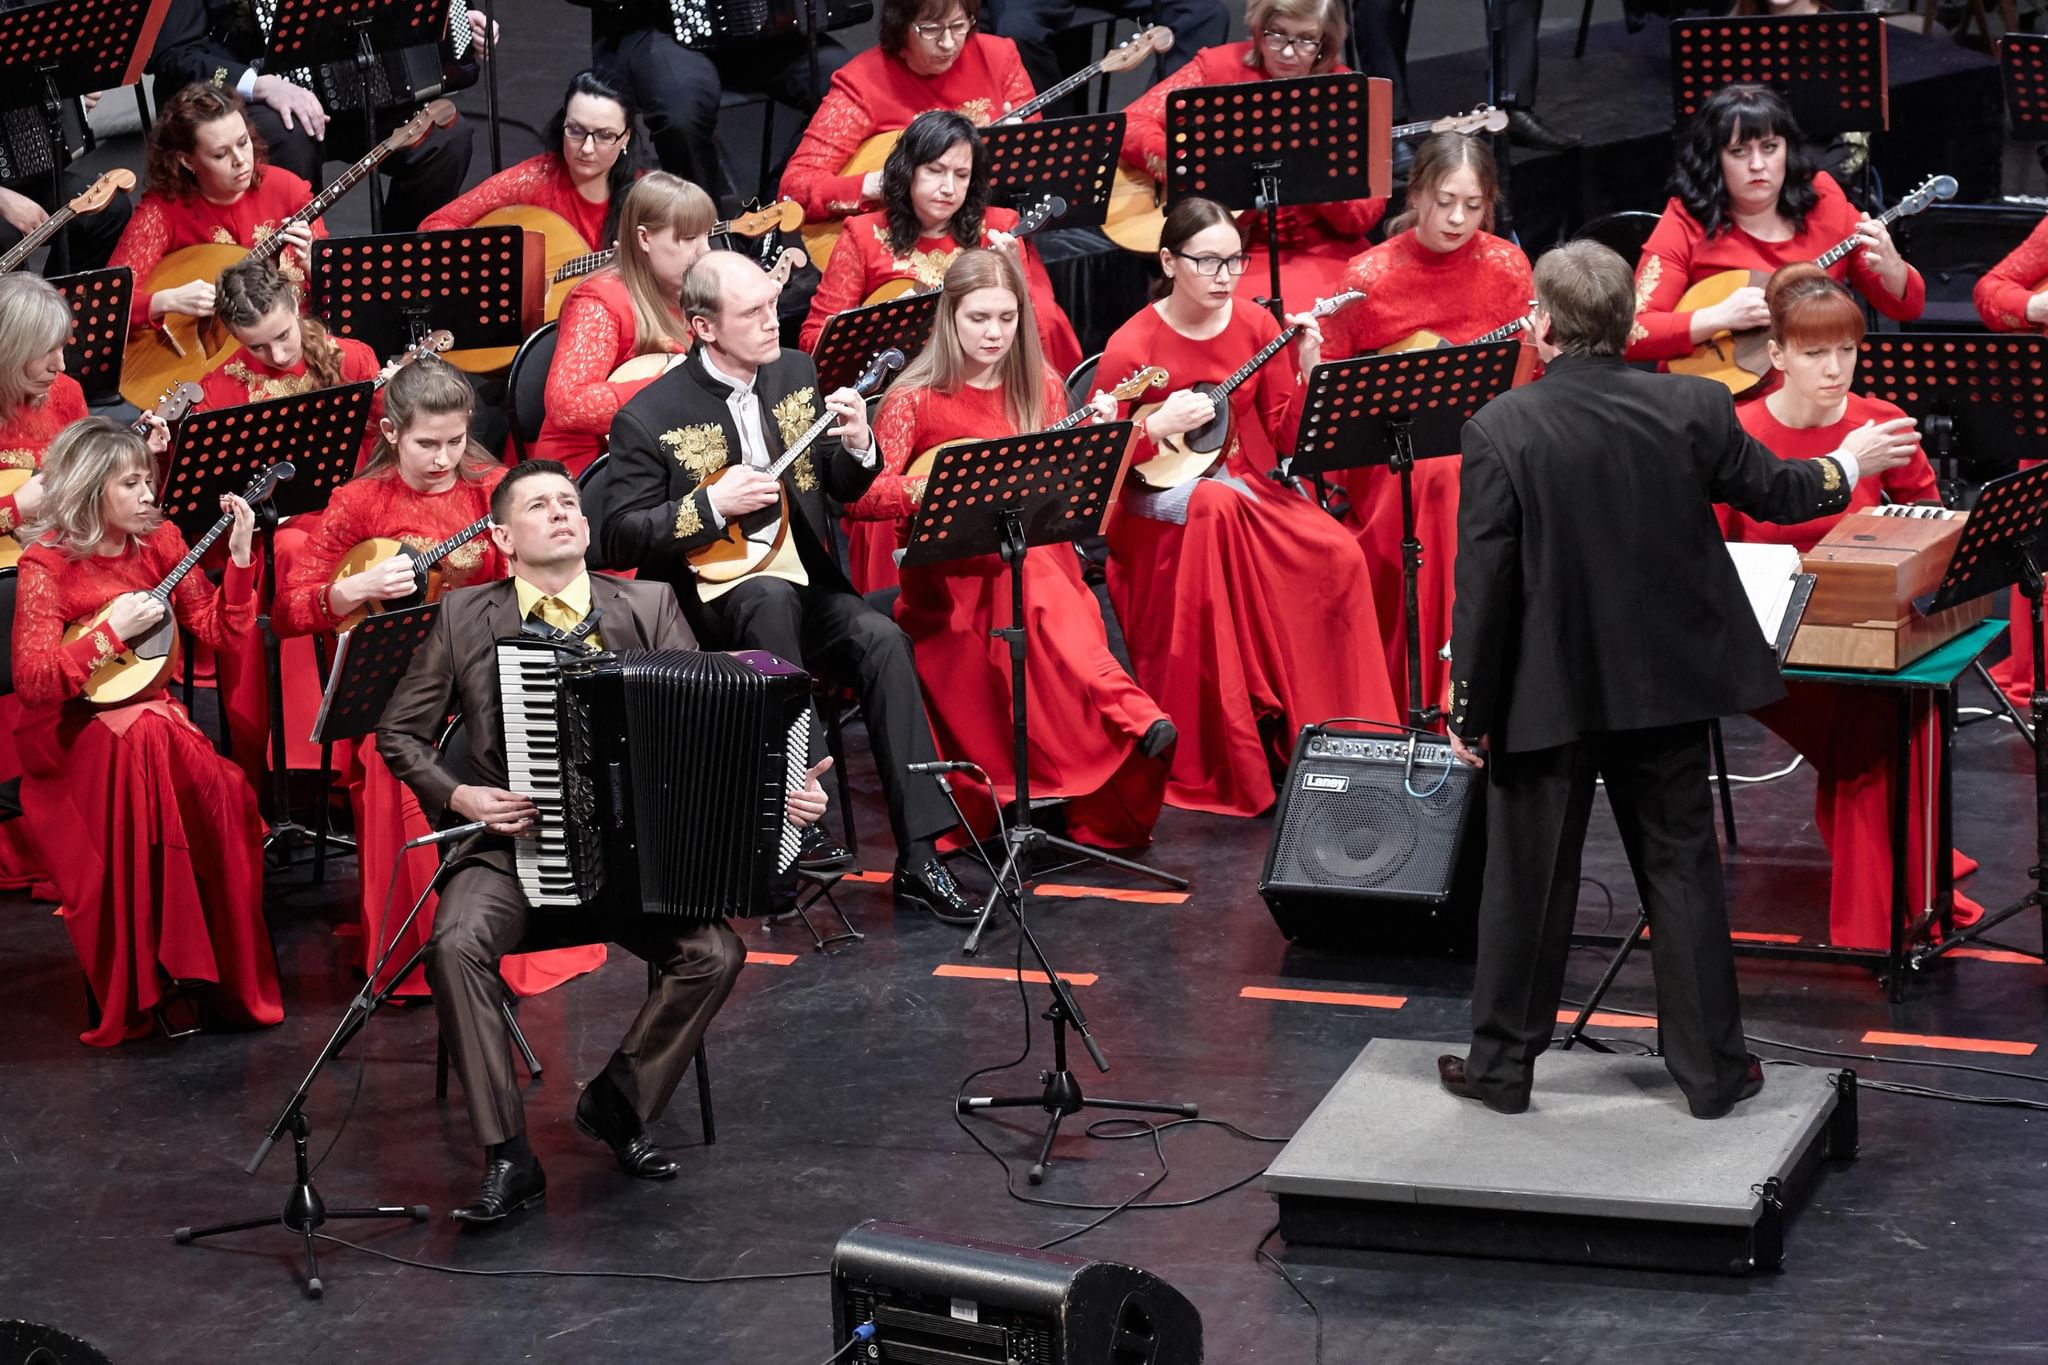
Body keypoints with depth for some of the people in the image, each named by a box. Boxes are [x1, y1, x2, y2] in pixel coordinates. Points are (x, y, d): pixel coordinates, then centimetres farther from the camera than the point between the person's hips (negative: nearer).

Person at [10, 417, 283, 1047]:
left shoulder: (157, 541, 6)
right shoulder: (49, 563, -11)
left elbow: (220, 629, 8)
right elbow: (31, 680, -19)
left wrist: (239, 554, -4)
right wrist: (113, 632, -22)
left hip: (152, 710, 5)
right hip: (73, 730, -5)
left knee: (221, 788, -27)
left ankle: (228, 977, -15)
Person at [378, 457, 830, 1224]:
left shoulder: (649, 608, 6)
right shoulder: (465, 619, 5)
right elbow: (400, 732, 10)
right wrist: (458, 796, -8)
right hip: (512, 842, -1)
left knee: (716, 953, -23)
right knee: (456, 943, -31)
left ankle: (617, 1104, 3)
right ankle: (508, 1158, -21)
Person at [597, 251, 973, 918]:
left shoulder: (796, 373, 9)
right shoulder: (649, 418, -8)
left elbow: (843, 489, 18)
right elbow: (618, 541, -9)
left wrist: (856, 446, -6)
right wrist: (712, 504, -19)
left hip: (808, 587, 4)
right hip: (709, 603, -4)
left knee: (882, 639, -25)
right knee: (772, 596, -37)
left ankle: (919, 858, -27)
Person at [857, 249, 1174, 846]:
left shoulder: (1041, 391, 11)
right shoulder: (915, 399, 0)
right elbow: (860, 498, -10)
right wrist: (924, 489, -28)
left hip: (1036, 552, 3)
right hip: (949, 578, -3)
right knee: (1032, 578, -36)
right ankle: (1132, 717, -47)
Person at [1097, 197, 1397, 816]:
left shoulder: (1256, 326, 5)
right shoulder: (1133, 347, -8)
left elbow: (1287, 439, 5)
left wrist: (1305, 370, -9)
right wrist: (1157, 428, -22)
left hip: (1249, 490, 4)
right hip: (1159, 503, -4)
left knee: (1338, 555, -25)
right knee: (1214, 509, -38)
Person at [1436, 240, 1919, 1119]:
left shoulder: (1500, 430, -16)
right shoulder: (1690, 409, -8)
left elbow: (1484, 580, -14)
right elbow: (1774, 494, 6)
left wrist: (1469, 709, -6)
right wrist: (1848, 464, 28)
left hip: (1546, 693, -2)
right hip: (1667, 684, 2)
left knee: (1527, 882, 10)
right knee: (1682, 871, 12)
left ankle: (1502, 1066, 19)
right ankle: (1711, 1069, 18)